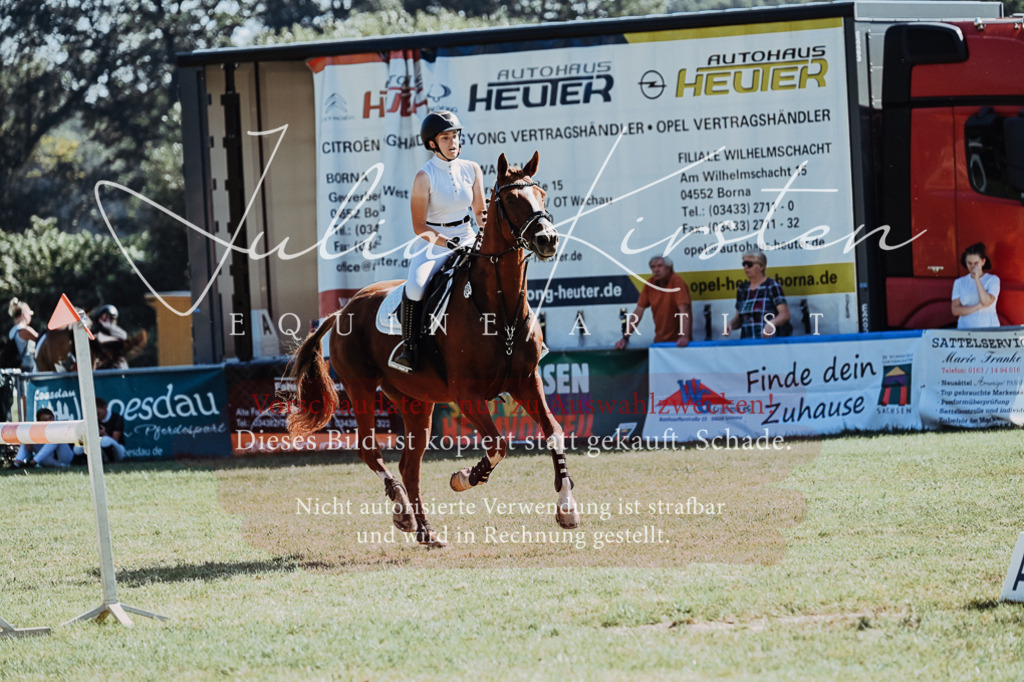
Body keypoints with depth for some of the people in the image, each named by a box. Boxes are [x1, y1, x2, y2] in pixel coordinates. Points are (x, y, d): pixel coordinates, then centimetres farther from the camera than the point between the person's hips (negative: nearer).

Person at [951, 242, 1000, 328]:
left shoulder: (993, 280, 6)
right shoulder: (959, 282, 12)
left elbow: (986, 302, -10)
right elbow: (955, 310, 2)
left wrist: (977, 279, -9)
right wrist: (979, 306, -8)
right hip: (965, 328, 1)